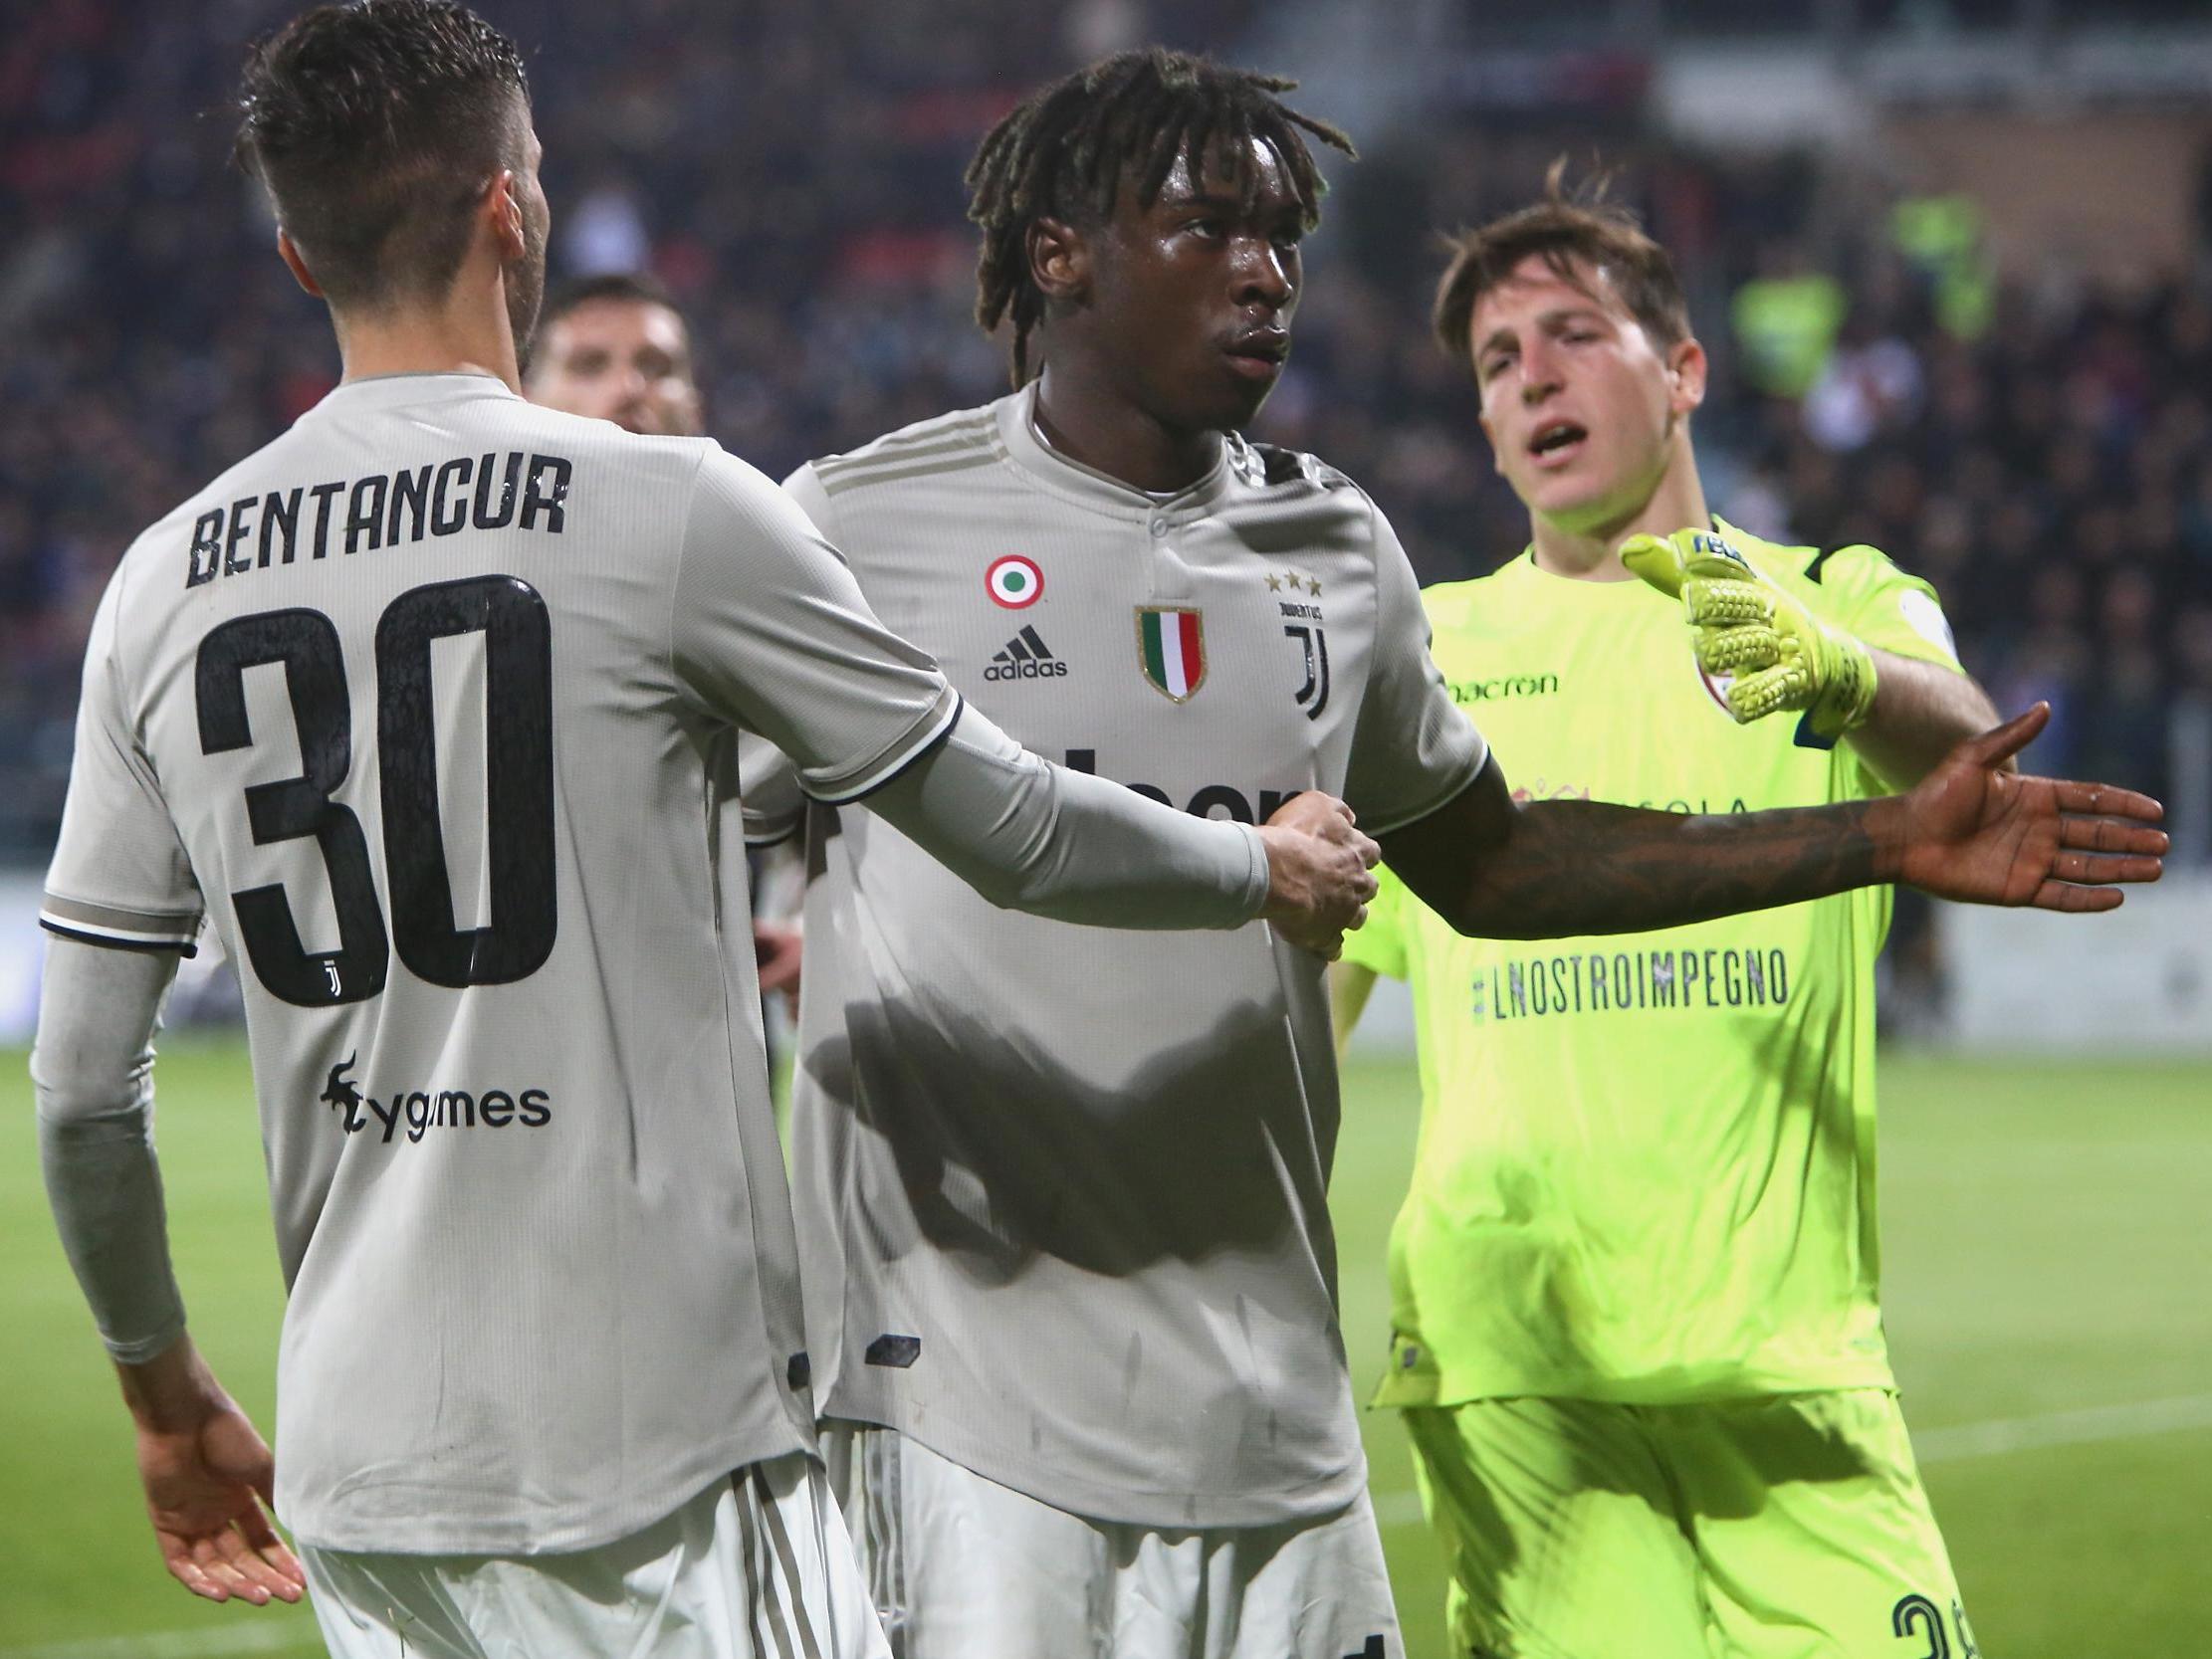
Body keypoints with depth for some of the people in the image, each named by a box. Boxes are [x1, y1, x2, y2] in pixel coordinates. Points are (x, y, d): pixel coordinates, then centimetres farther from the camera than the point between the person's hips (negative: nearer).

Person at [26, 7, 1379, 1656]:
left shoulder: (162, 587, 6)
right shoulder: (668, 511, -7)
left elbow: (81, 1089, 8)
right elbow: (1012, 830, 2)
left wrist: (168, 1396, 23)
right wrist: (1270, 871, 22)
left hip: (353, 1473, 5)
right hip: (656, 1461, -5)